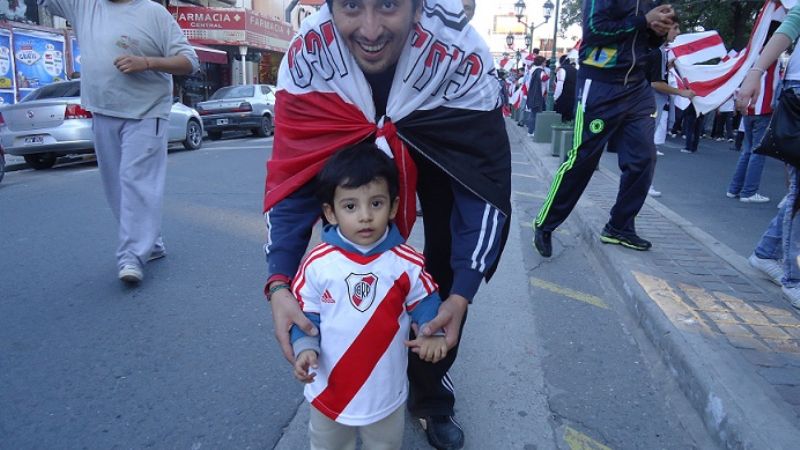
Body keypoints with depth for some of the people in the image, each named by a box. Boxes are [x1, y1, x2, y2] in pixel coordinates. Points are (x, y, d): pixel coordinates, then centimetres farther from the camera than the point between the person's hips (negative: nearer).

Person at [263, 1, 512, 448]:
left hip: (443, 140, -1)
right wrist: (279, 283, -40)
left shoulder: (463, 56, -38)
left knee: (446, 263, -5)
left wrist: (462, 294, -36)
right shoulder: (307, 51, -32)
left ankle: (430, 395, 19)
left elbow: (486, 182, -32)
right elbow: (291, 174, -29)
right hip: (356, 139, 2)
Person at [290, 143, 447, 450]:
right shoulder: (317, 263, -17)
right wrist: (305, 347, -21)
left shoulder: (407, 262, -16)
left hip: (386, 392, 0)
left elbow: (425, 302, -3)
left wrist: (433, 334, -19)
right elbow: (305, 313, -7)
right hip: (330, 391, 0)